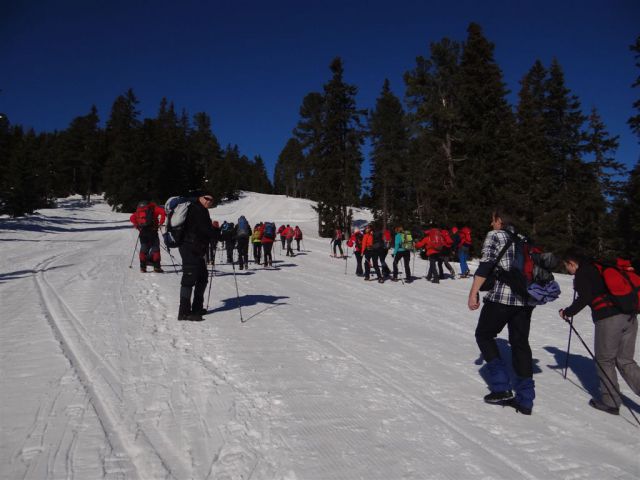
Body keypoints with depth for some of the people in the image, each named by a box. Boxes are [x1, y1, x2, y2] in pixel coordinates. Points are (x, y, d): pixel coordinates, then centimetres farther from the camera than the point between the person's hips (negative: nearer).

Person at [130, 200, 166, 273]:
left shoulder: (138, 210, 19)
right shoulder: (153, 208, 7)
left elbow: (132, 218, 14)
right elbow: (163, 212, -9)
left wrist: (137, 226, 17)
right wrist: (160, 223, -3)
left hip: (142, 232, 4)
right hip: (152, 230, -4)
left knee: (144, 248, 14)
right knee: (155, 248, 2)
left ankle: (143, 267, 12)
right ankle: (156, 267, -4)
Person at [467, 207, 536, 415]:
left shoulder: (494, 235, -2)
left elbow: (485, 265, -13)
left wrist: (473, 293, -13)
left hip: (501, 296, -6)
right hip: (525, 298, 6)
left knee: (484, 335, 11)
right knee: (520, 343, 12)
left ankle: (501, 386, 4)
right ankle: (525, 399, 14)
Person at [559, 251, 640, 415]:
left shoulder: (581, 274, 0)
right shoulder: (599, 267, 22)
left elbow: (585, 298, -10)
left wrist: (567, 312, 0)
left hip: (608, 318, -7)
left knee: (605, 360, 7)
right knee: (625, 361, 14)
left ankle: (610, 401, 13)